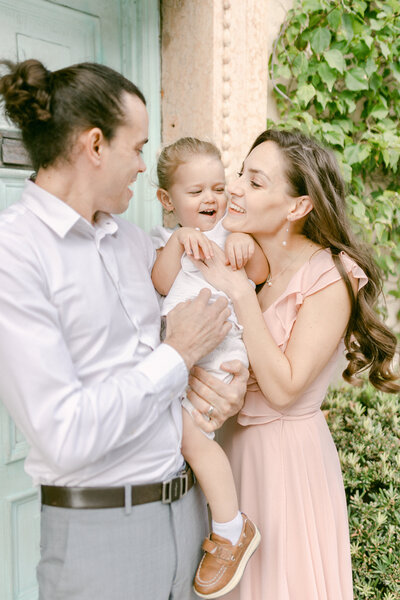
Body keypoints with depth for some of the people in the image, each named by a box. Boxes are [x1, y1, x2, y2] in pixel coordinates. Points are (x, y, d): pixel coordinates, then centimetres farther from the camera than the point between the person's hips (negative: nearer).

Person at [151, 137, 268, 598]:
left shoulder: (231, 231, 8)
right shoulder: (164, 238, 13)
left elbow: (260, 275, -3)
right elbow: (160, 284, -4)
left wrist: (245, 244, -21)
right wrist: (177, 242, -17)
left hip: (217, 349, -5)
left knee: (190, 432, -19)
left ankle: (232, 529, -3)